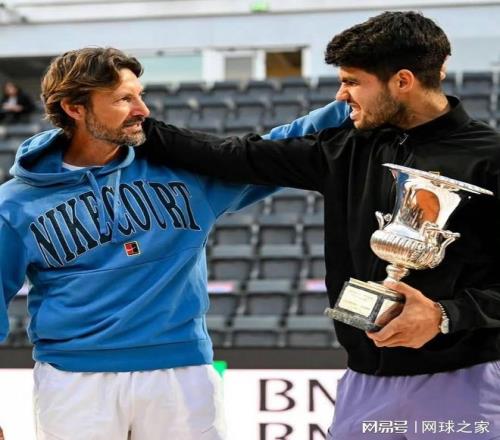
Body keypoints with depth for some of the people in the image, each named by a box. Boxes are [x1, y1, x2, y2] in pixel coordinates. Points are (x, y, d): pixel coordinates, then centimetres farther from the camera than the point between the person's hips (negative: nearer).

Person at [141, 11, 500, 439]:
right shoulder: (347, 150, 7)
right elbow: (239, 158, 10)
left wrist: (447, 316, -21)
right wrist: (143, 130, 8)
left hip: (459, 384, -5)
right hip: (367, 381, 5)